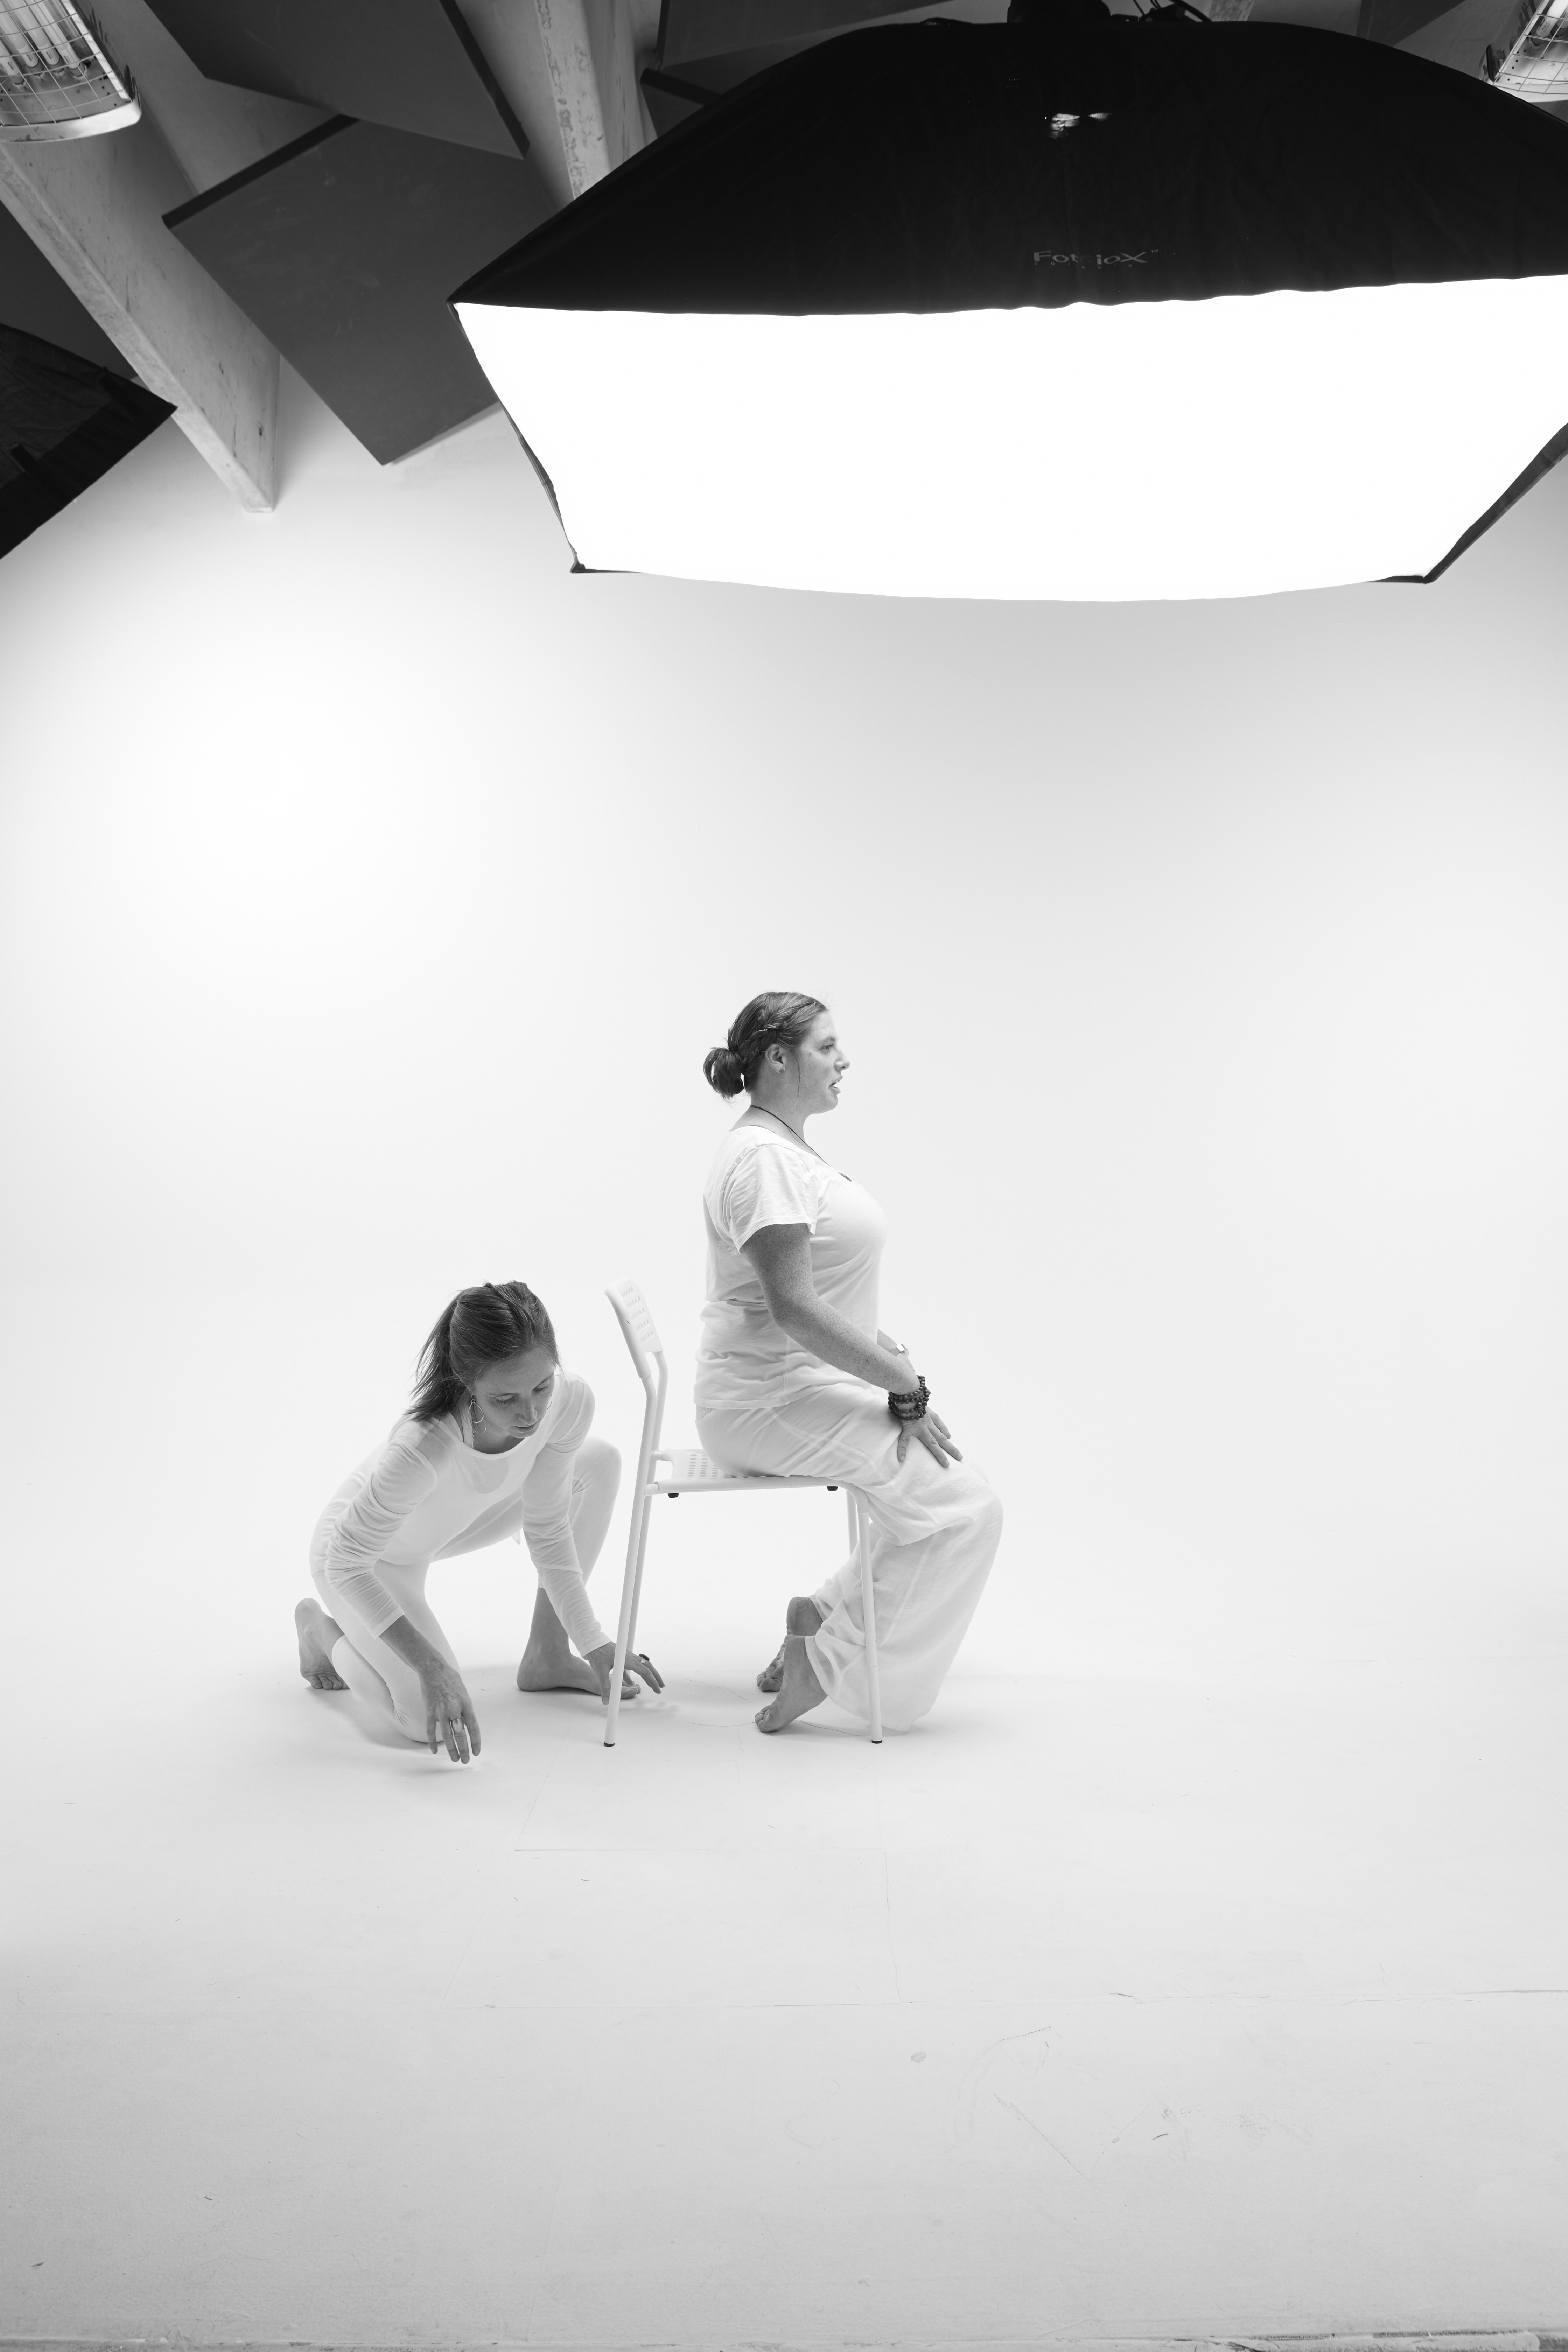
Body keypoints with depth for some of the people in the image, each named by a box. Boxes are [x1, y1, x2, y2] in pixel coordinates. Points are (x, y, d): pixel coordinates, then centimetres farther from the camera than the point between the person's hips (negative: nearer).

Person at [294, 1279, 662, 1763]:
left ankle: (547, 1655, 9)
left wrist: (593, 1643, -10)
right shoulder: (424, 1447, -43)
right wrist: (431, 1666, -36)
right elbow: (346, 1563, -30)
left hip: (452, 1521, 6)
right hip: (366, 1554, -6)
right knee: (429, 1719, -22)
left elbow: (547, 1527, -12)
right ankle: (325, 1630, 10)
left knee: (599, 1463, -2)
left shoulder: (572, 1401, -27)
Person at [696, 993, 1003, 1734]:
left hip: (801, 1387, 11)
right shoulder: (762, 1158, -19)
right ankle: (826, 1660, -3)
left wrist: (890, 1354, 12)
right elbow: (794, 1308, -26)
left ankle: (819, 1636, 18)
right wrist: (905, 1390, -21)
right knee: (965, 1510, -11)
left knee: (941, 1485, 15)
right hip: (772, 1401, -11)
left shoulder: (787, 1149, 14)